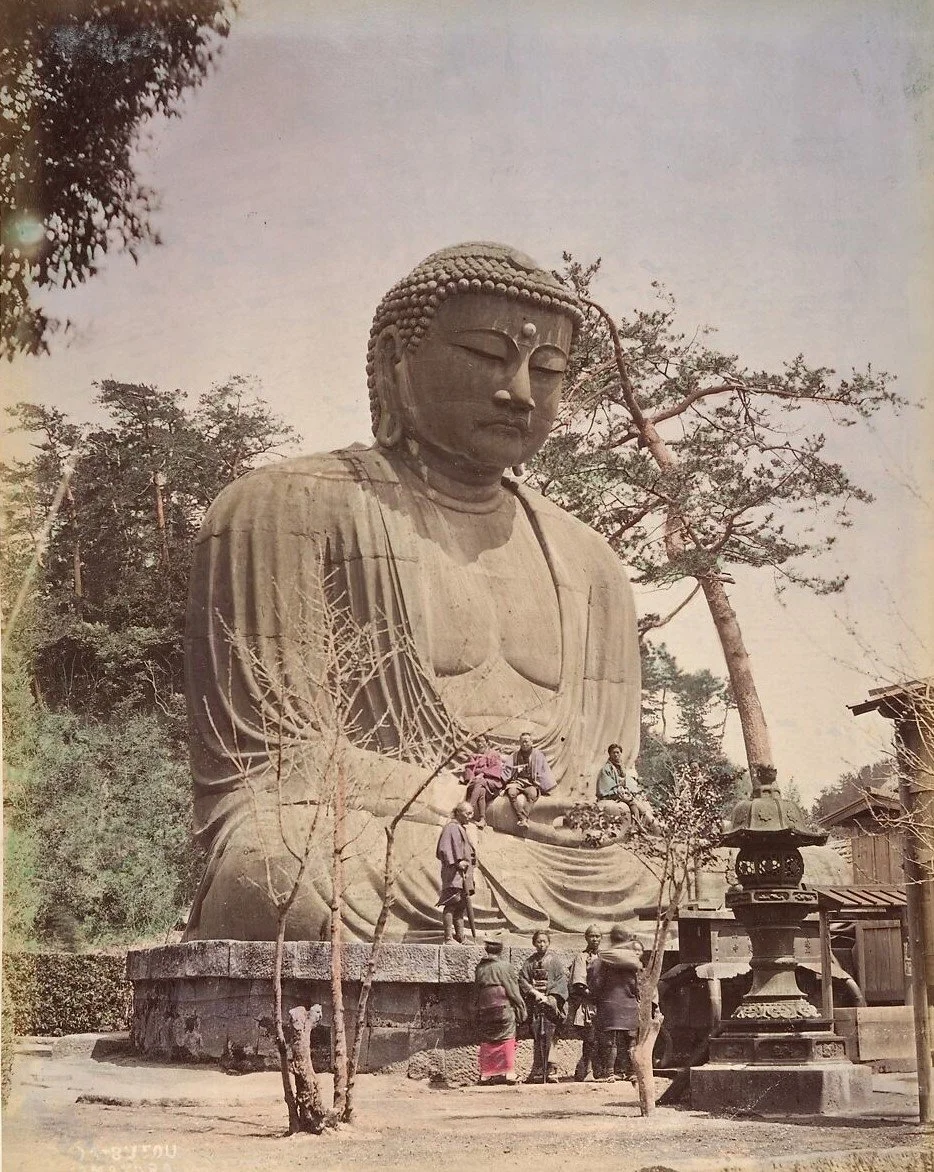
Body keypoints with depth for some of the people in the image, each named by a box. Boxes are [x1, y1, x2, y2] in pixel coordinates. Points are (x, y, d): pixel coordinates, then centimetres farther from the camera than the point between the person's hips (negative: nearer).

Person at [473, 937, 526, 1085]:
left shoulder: (480, 967, 6)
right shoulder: (504, 966, -7)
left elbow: (476, 989, 12)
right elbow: (513, 990, -5)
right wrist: (521, 1008, 2)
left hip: (484, 1010, 4)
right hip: (504, 1007, -4)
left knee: (487, 1042, 9)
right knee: (506, 1041, 2)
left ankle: (486, 1074, 9)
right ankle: (508, 1073, -3)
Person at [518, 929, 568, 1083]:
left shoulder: (554, 959, 6)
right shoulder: (529, 962, 13)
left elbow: (562, 979, -1)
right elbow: (522, 979, 5)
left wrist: (550, 997, -11)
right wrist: (535, 992, -9)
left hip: (551, 1002, -2)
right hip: (534, 1003, 2)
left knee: (549, 1035, -10)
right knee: (537, 1037, -2)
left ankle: (550, 1069, -9)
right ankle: (538, 1071, -1)